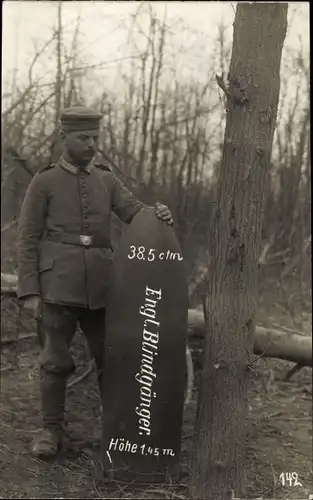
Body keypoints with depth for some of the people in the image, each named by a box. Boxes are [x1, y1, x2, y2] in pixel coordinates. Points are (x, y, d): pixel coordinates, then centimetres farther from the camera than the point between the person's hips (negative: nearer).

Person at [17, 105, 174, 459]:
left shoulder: (107, 180, 12)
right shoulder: (43, 183, 0)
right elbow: (27, 240, -2)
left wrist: (160, 216, -20)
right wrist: (29, 292, -8)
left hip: (100, 288, 4)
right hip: (57, 287, -4)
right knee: (55, 361, 2)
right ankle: (51, 430, 18)